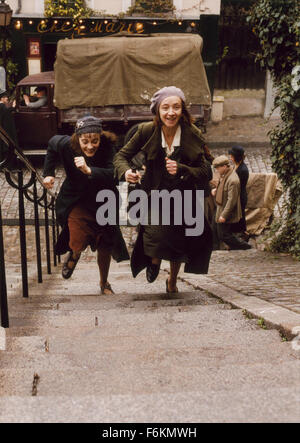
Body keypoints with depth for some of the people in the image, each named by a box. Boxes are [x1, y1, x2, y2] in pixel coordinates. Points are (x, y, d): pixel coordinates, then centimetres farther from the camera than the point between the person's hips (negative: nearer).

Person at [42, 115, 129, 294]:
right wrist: (49, 173, 6)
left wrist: (89, 170, -48)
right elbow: (52, 145, 5)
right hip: (76, 201, 0)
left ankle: (104, 283, 39)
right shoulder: (66, 145, -19)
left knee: (105, 247, 11)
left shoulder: (107, 147, -25)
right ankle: (74, 254, 25)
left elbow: (112, 175, -35)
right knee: (78, 243, -17)